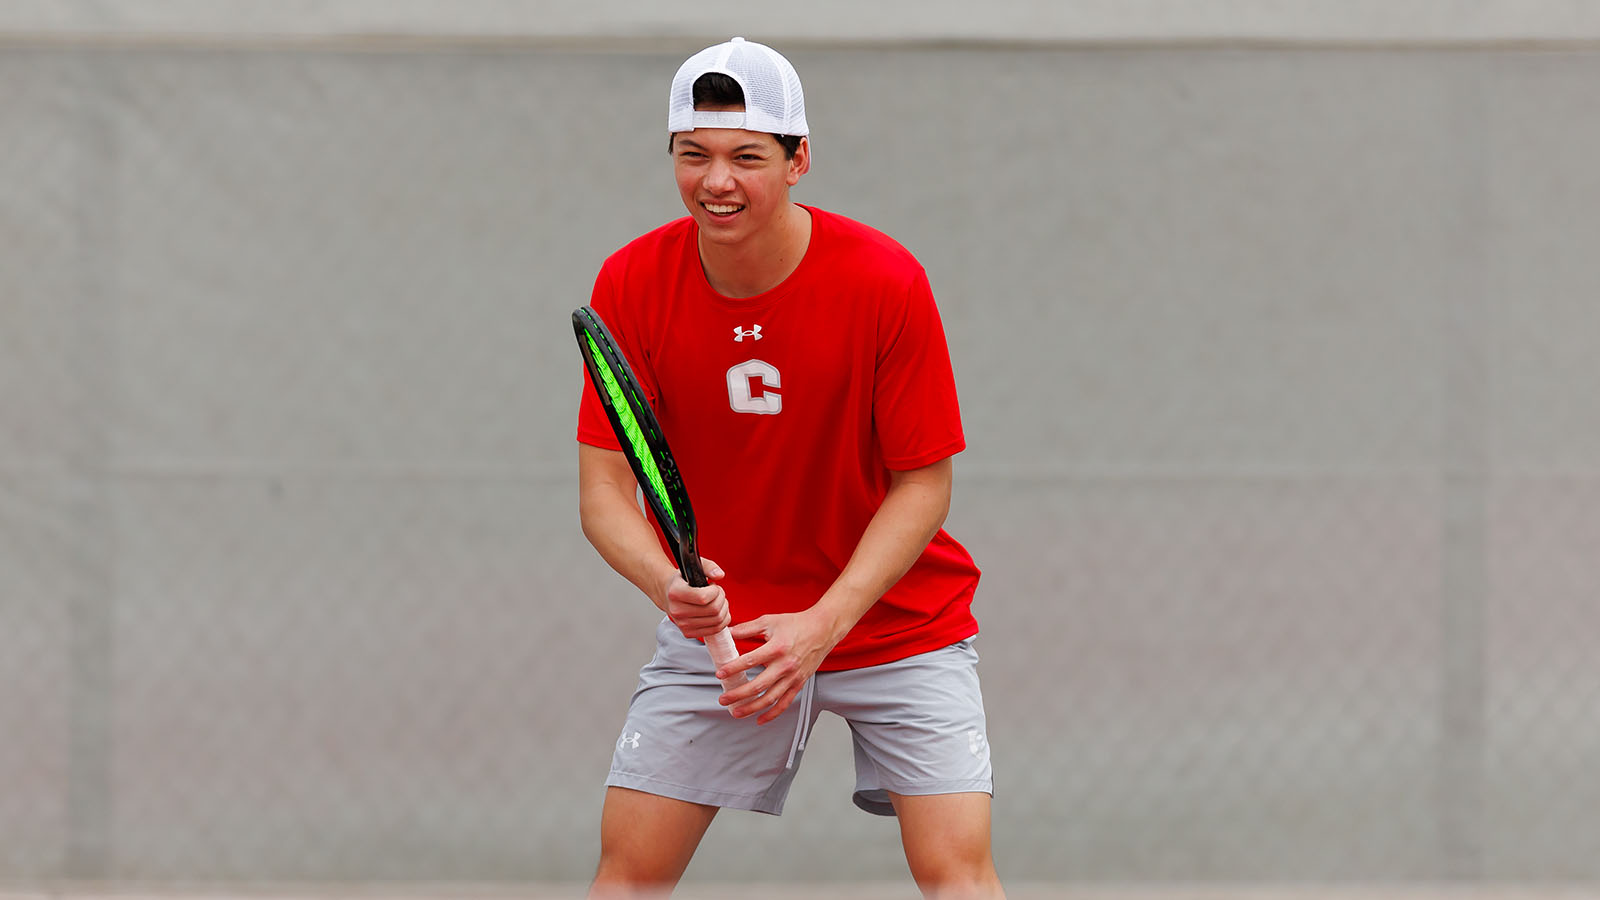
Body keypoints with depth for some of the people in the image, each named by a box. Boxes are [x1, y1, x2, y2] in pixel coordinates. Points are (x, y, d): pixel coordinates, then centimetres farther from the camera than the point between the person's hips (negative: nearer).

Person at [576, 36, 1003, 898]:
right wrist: (667, 584, -32)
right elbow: (604, 484, -11)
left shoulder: (886, 280, -20)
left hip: (895, 617, -2)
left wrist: (823, 623, -26)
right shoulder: (632, 284, -13)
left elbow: (923, 484, -14)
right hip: (719, 623, 2)